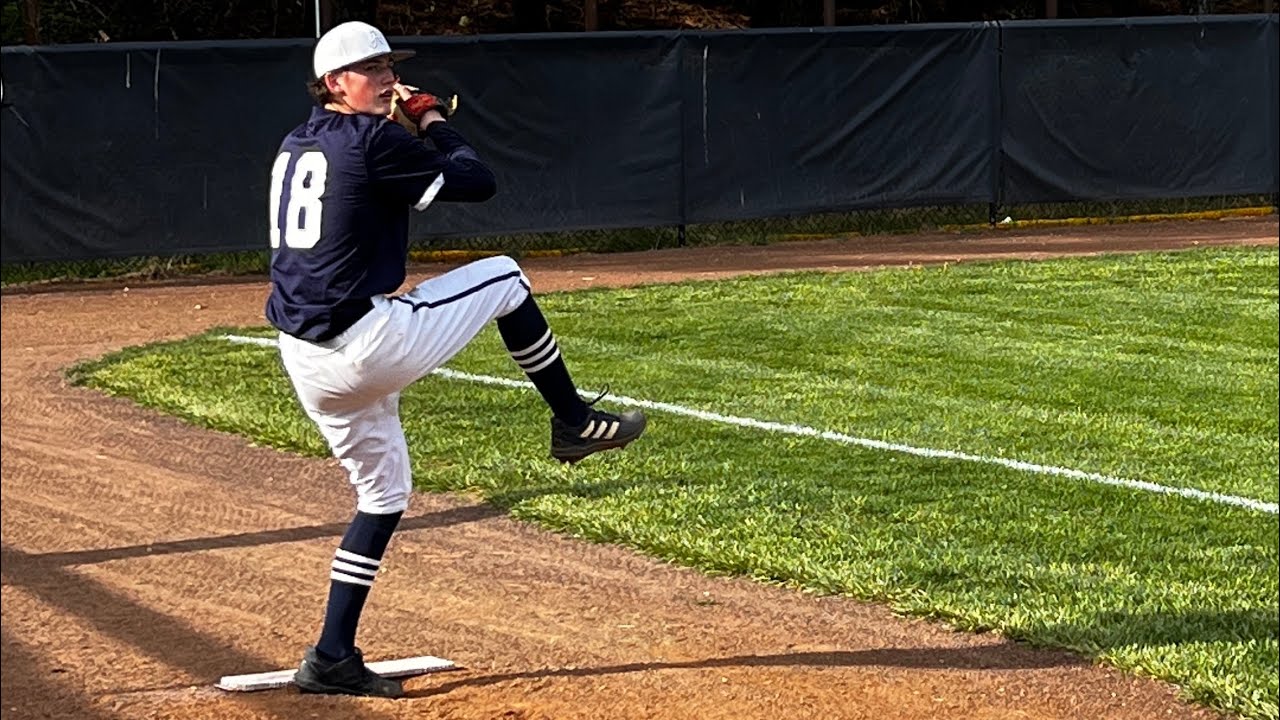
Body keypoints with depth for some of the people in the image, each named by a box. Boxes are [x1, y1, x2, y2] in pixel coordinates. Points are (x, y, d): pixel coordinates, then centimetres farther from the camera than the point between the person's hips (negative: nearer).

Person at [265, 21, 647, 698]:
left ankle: (332, 656, 18)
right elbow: (479, 181, -7)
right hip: (365, 344, -9)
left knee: (382, 490, 22)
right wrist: (435, 126, 10)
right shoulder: (374, 141, -13)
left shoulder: (294, 146, 12)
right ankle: (574, 422, 23)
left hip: (305, 358, 9)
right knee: (504, 279, 10)